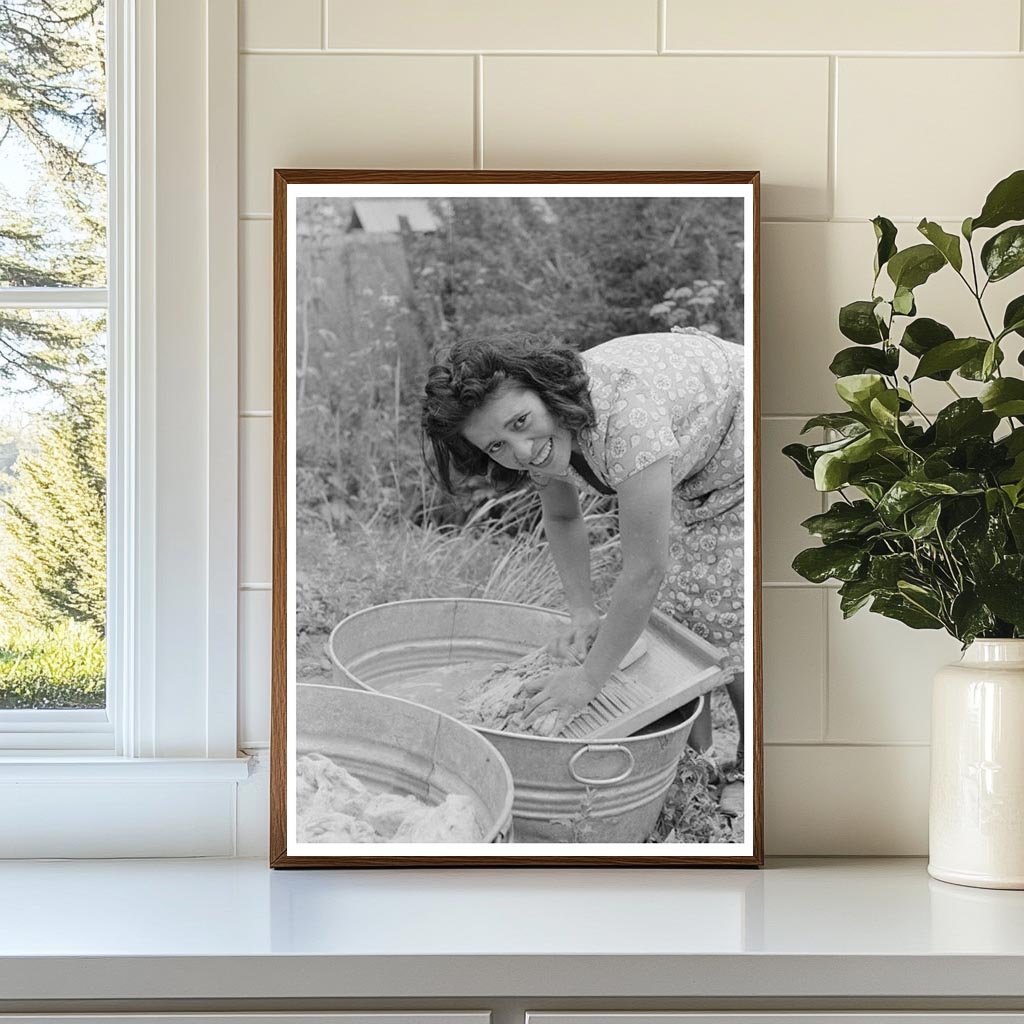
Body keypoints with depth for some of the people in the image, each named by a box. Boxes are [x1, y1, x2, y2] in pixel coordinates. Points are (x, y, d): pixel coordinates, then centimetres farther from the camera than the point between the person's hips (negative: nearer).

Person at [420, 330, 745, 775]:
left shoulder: (624, 410, -43)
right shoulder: (541, 436, -18)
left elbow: (646, 570, -40)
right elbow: (562, 518, 4)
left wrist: (589, 679, -32)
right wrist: (583, 613, -10)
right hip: (691, 476, 7)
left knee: (731, 622, -8)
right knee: (672, 619, 2)